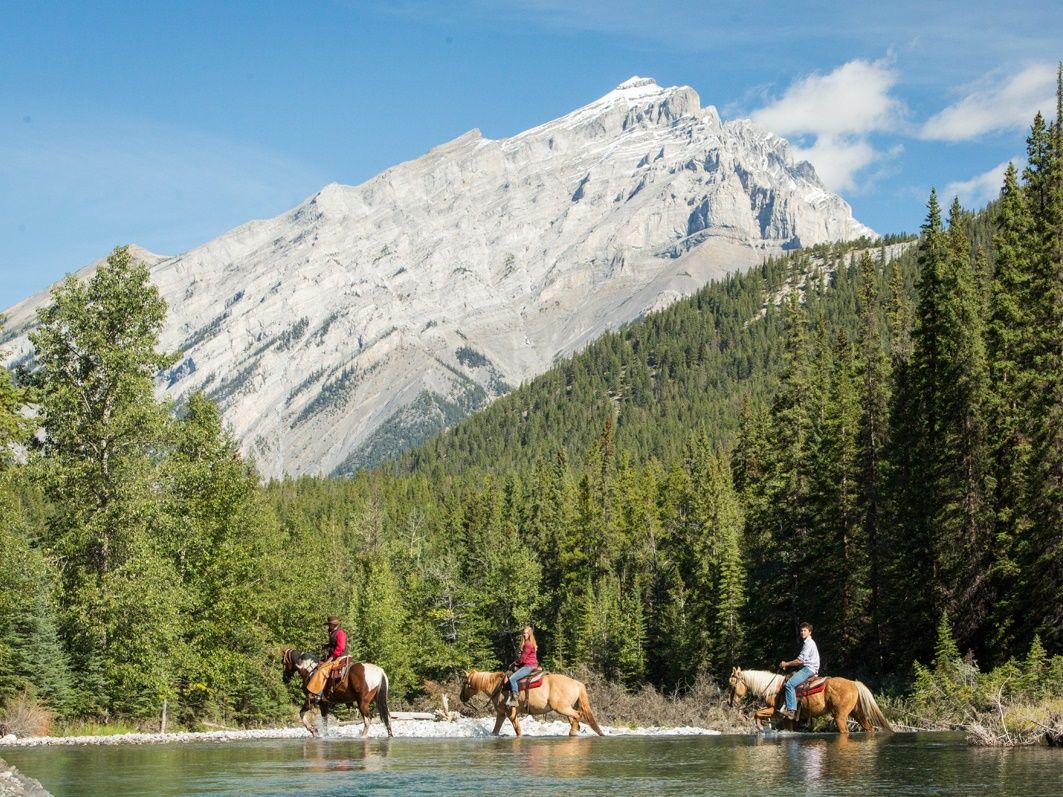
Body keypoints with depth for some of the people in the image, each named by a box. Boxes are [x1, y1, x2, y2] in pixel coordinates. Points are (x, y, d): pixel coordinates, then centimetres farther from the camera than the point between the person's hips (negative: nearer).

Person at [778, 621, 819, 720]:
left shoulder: (809, 643, -11)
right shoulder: (806, 643, 22)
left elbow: (800, 660, -16)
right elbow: (801, 660, 25)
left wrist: (786, 664, -6)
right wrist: (787, 664, 16)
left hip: (809, 669, -11)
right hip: (806, 668, 11)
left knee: (789, 684, -24)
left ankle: (791, 710, -30)